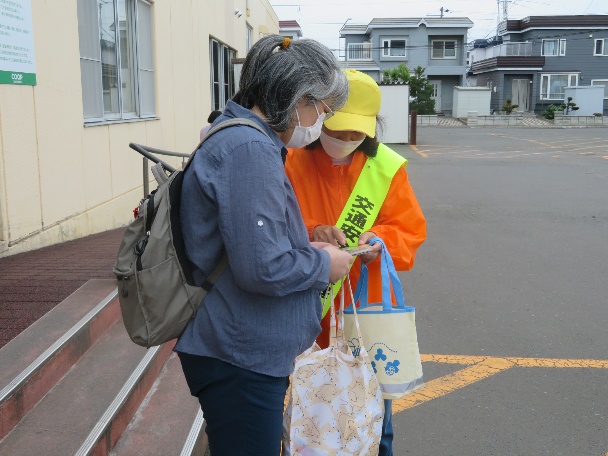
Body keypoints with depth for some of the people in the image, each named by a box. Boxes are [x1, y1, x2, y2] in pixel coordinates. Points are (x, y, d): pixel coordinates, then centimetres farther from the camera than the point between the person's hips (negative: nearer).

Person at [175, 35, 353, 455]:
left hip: (251, 353, 10)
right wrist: (322, 264, -11)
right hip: (240, 361, -10)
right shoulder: (250, 150, -22)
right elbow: (261, 268, -27)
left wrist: (309, 248, 8)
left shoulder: (244, 141, 11)